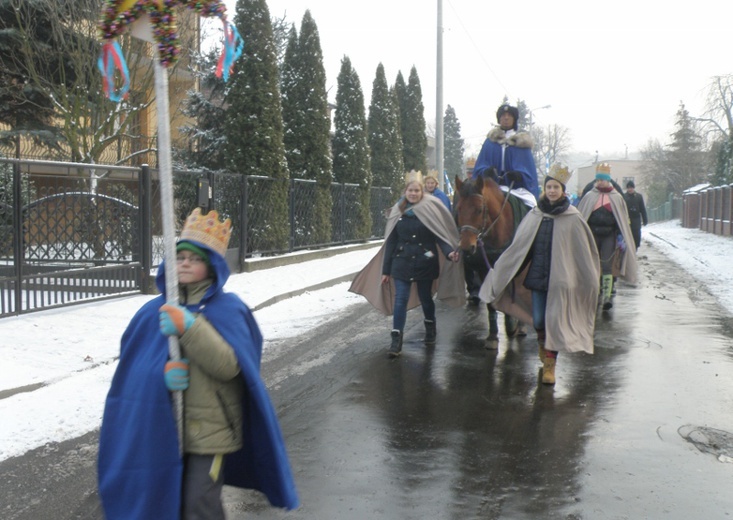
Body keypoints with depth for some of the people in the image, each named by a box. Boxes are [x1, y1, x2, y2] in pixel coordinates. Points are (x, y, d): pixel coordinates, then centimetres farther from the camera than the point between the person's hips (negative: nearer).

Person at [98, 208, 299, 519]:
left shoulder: (228, 309, -7)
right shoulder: (155, 311, 4)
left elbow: (228, 366, -17)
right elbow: (131, 363, 4)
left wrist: (189, 328, -27)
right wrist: (162, 372, -17)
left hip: (209, 430, -4)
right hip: (164, 428, 4)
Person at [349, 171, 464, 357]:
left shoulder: (429, 210, -6)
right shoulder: (398, 212, 2)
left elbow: (440, 235, -8)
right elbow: (390, 242, 5)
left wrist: (449, 252, -29)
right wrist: (386, 270, 5)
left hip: (425, 263, -2)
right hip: (402, 263, 2)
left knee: (425, 298, 14)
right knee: (400, 300, -5)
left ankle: (430, 330, 38)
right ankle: (396, 340, -4)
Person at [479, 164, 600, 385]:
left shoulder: (573, 218, -5)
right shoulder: (535, 215, 4)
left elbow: (585, 250, 0)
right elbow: (518, 246, 9)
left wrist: (590, 279, 1)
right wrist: (500, 271, 9)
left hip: (560, 278, -3)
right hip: (537, 275, 3)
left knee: (554, 321, -1)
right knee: (538, 321, 7)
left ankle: (550, 365, 13)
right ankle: (544, 349, 39)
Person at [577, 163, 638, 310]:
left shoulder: (617, 198, 6)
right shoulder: (589, 196, 7)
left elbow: (623, 219, 7)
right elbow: (580, 216, 7)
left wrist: (621, 237, -2)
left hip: (609, 235, -2)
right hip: (593, 235, 2)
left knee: (607, 266, -9)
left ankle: (607, 297, -12)